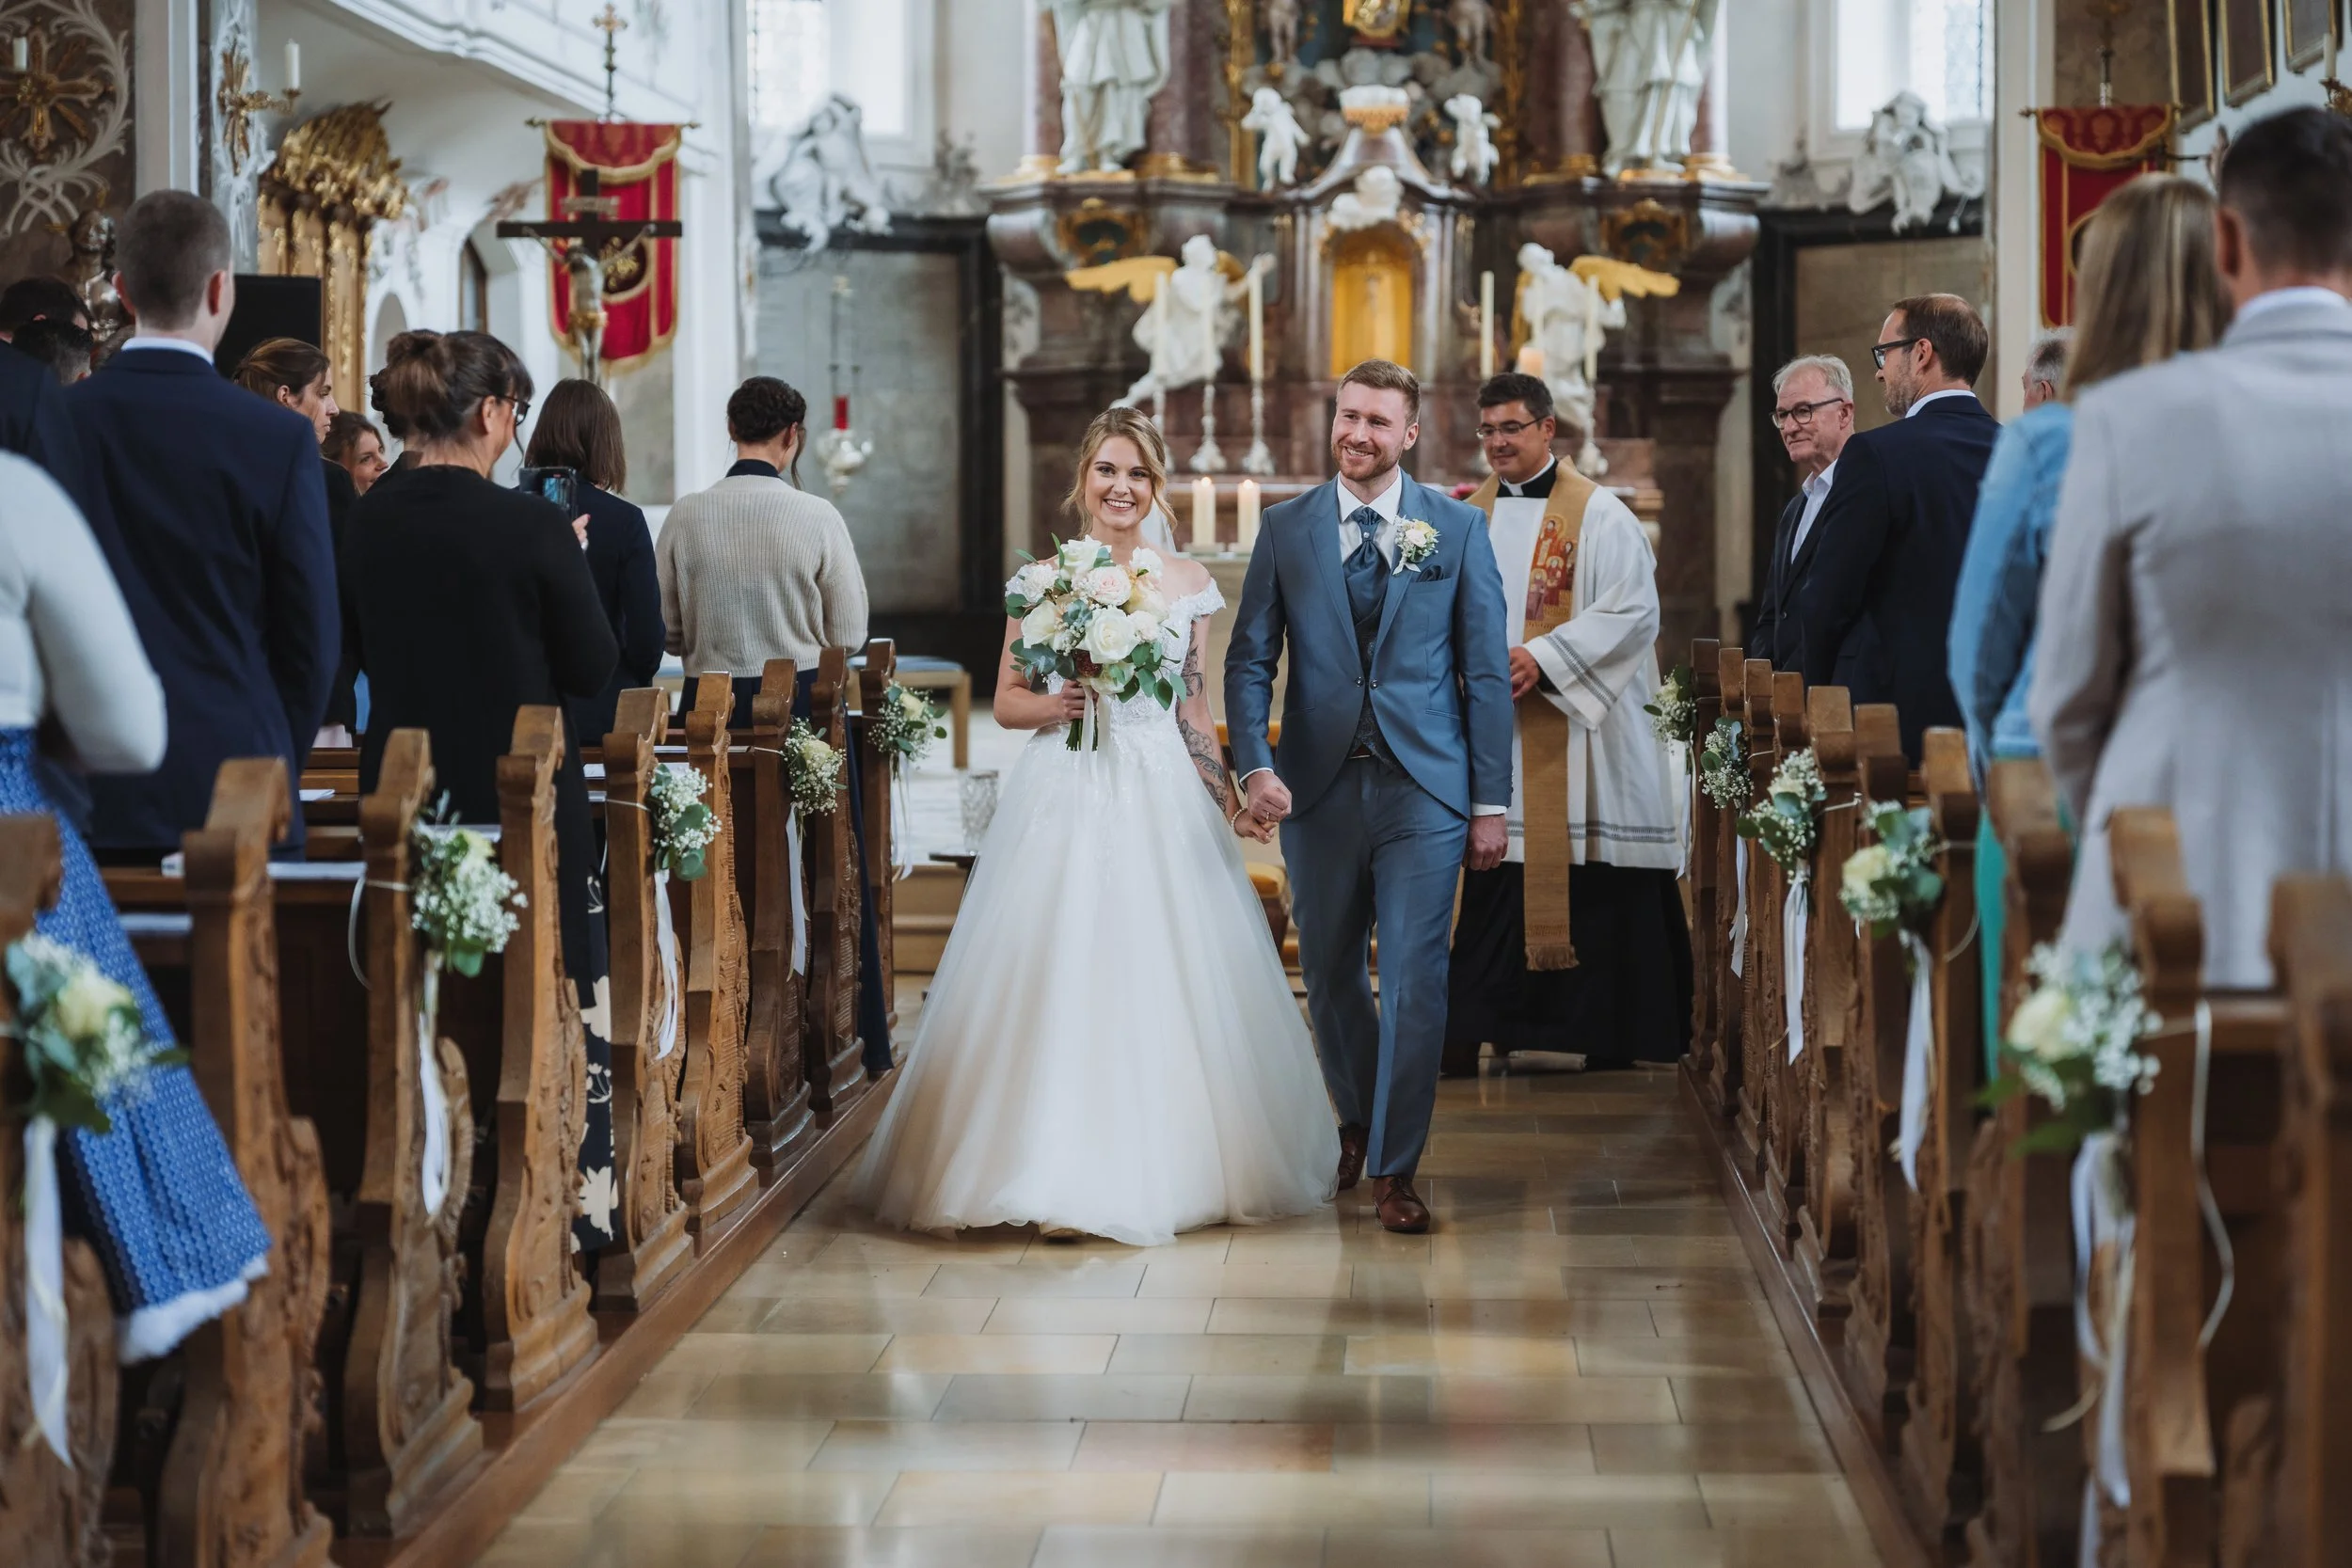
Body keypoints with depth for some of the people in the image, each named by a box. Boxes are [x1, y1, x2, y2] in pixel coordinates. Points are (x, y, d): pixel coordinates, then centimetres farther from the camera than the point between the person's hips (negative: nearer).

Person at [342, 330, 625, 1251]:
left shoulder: (364, 525, -3)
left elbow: (363, 656, 10)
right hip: (520, 794, -5)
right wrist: (569, 569, 5)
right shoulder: (529, 527, -17)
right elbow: (592, 670, -8)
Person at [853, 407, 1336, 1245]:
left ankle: (1157, 1170, 10)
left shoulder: (1187, 582, 9)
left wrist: (1221, 797, 5)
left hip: (1161, 799, 1)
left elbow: (1194, 706, 12)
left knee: (1164, 985, -1)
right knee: (1055, 980, -7)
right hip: (1062, 798, -1)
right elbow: (1006, 701, 7)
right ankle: (1060, 1174, -2)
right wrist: (1055, 705, -13)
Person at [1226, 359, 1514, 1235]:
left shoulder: (1458, 528, 3)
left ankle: (1394, 1167, 6)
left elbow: (1486, 669, 3)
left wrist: (1491, 802, -1)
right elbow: (1249, 660, 4)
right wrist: (1255, 766, -12)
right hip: (1317, 787, 2)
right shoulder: (1286, 529, 5)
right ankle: (1357, 1124, 35)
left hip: (1424, 786, -2)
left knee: (1414, 979, -5)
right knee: (1329, 974, 12)